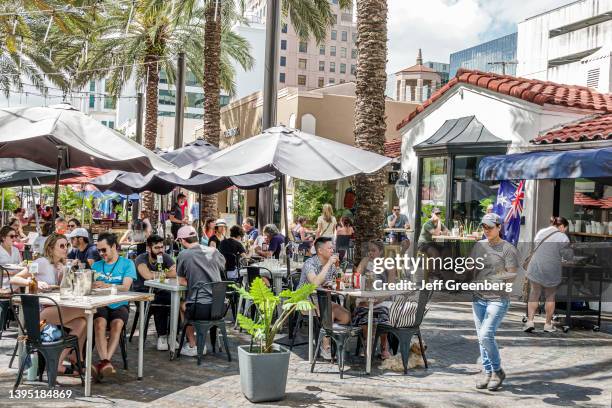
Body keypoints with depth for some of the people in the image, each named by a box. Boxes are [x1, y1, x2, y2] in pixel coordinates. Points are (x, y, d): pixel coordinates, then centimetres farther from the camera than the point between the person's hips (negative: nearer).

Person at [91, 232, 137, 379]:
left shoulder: (127, 264, 9)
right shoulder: (96, 265, 20)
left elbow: (125, 287, -6)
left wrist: (106, 285, -23)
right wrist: (92, 285, -15)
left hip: (119, 305, -1)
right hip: (100, 305, 1)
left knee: (117, 324, -33)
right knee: (100, 323, -31)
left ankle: (104, 362, -40)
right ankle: (106, 363, -43)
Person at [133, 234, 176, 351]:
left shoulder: (165, 257, -1)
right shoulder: (141, 259, -13)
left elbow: (176, 273, -19)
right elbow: (147, 275, -32)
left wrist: (156, 274, -17)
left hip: (158, 291, 4)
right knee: (160, 303, -33)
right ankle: (161, 336, -19)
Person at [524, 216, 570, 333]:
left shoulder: (540, 232, 9)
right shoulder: (563, 237, -5)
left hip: (535, 268, 3)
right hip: (552, 270, -3)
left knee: (534, 295, 10)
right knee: (550, 297, 11)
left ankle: (530, 321, -2)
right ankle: (548, 324, 18)